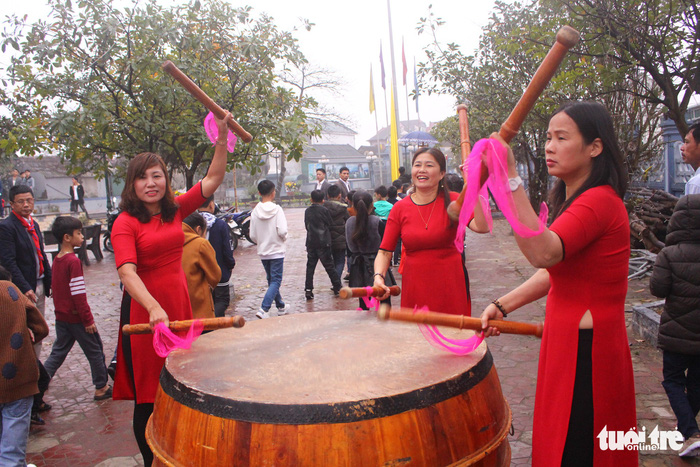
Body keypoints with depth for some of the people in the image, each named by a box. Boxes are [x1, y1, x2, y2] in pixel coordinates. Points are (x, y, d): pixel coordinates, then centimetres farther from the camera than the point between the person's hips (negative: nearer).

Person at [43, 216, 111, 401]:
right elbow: (78, 294, -21)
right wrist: (88, 319, -17)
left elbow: (54, 288, 15)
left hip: (61, 315, 8)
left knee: (58, 352, 17)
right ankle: (101, 388, 17)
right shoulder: (73, 261, -19)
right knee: (95, 351, 7)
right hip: (76, 317, -8)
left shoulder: (57, 259, 6)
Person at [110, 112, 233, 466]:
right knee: (148, 396, 8)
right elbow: (127, 272, -25)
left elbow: (213, 179, 3)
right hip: (144, 311, -5)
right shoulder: (126, 223, -11)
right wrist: (154, 308, -41)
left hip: (179, 304, 5)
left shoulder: (176, 209, 5)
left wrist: (222, 137, -8)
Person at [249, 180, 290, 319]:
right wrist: (283, 239, 0)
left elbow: (252, 236, -1)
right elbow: (282, 231, -22)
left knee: (271, 280, 18)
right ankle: (263, 309, -15)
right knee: (275, 281, -1)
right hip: (277, 251, -5)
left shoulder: (255, 211, -3)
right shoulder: (277, 209, -13)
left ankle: (281, 306, 31)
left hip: (263, 252, 5)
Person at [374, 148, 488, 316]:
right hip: (415, 288, 1)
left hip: (450, 286, 0)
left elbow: (482, 227, -20)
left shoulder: (453, 201, -3)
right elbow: (385, 252, 0)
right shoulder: (399, 209, 0)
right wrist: (379, 277, -18)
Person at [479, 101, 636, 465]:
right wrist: (502, 306, 7)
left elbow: (542, 253, -38)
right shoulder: (574, 200, 13)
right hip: (566, 339, 10)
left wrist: (509, 178, -41)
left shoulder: (599, 201, -21)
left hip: (586, 350, -10)